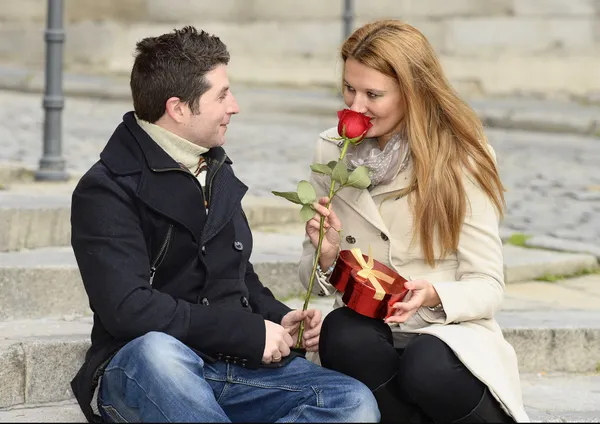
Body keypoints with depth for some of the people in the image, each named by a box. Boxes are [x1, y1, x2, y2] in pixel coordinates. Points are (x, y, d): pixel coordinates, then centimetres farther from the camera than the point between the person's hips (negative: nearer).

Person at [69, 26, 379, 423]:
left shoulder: (219, 173, 17)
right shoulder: (105, 192, -7)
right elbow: (128, 308, -20)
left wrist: (278, 319, 8)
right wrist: (250, 333, -18)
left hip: (237, 364, 7)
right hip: (139, 373, -6)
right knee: (156, 350, -43)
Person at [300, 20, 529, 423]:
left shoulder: (462, 158, -5)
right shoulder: (332, 151, 4)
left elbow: (488, 287, -6)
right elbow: (313, 277, 11)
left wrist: (432, 296, -28)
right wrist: (326, 257, -14)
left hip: (449, 334, -2)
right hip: (367, 334, 2)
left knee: (426, 370, -36)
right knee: (341, 332, -33)